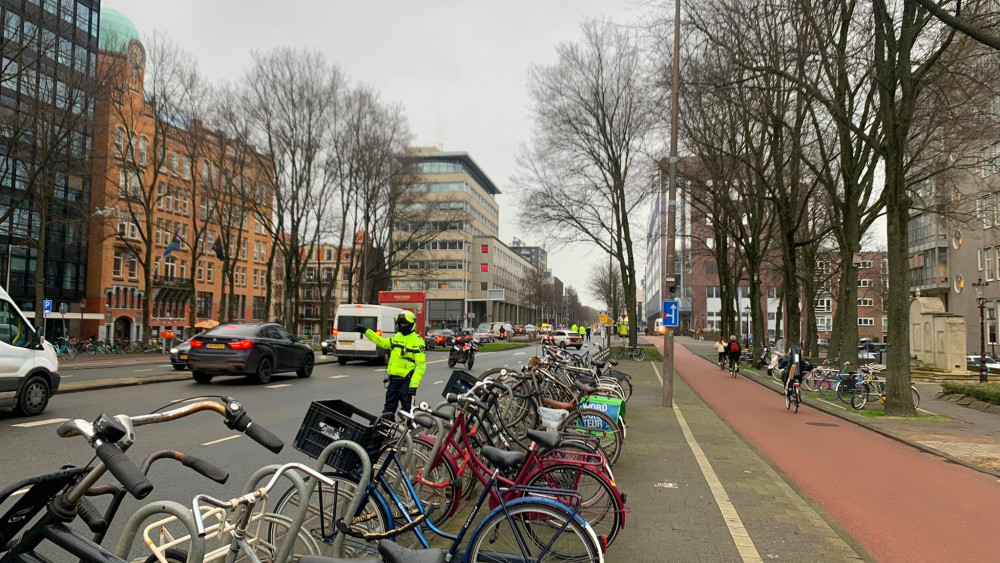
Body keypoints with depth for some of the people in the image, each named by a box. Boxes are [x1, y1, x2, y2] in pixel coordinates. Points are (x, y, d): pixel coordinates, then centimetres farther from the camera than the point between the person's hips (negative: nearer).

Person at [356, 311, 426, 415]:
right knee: (389, 408, 13)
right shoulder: (397, 337, 11)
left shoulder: (417, 341, -11)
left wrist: (414, 385, -22)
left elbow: (421, 365, -16)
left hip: (406, 381, -7)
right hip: (393, 379, 7)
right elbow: (382, 342, 27)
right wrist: (365, 331, 25)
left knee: (406, 409, -1)